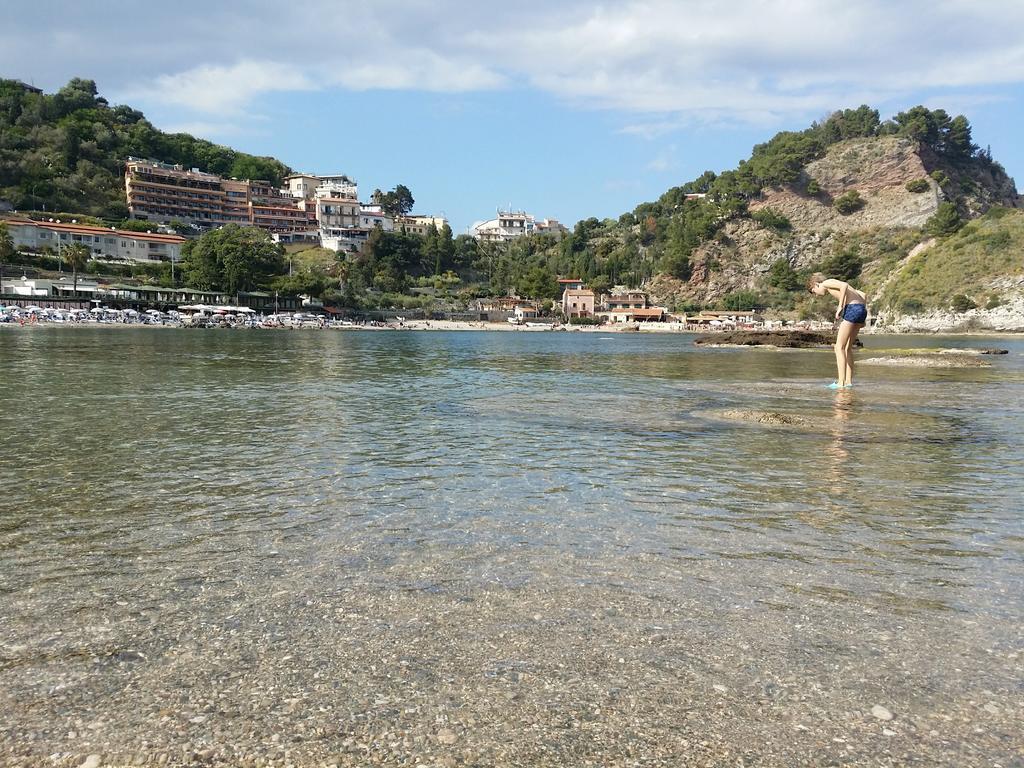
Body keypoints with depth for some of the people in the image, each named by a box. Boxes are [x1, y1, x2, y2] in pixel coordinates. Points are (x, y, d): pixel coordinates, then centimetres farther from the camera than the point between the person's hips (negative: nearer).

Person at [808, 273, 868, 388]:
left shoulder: (826, 283, 4)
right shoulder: (836, 285, 29)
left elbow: (844, 285, -18)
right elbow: (863, 295, 24)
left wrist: (840, 307, -14)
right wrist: (863, 318, 17)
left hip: (852, 309, -9)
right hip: (862, 309, 9)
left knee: (839, 347, -4)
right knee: (847, 348, 17)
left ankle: (841, 382, -7)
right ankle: (848, 381, 17)